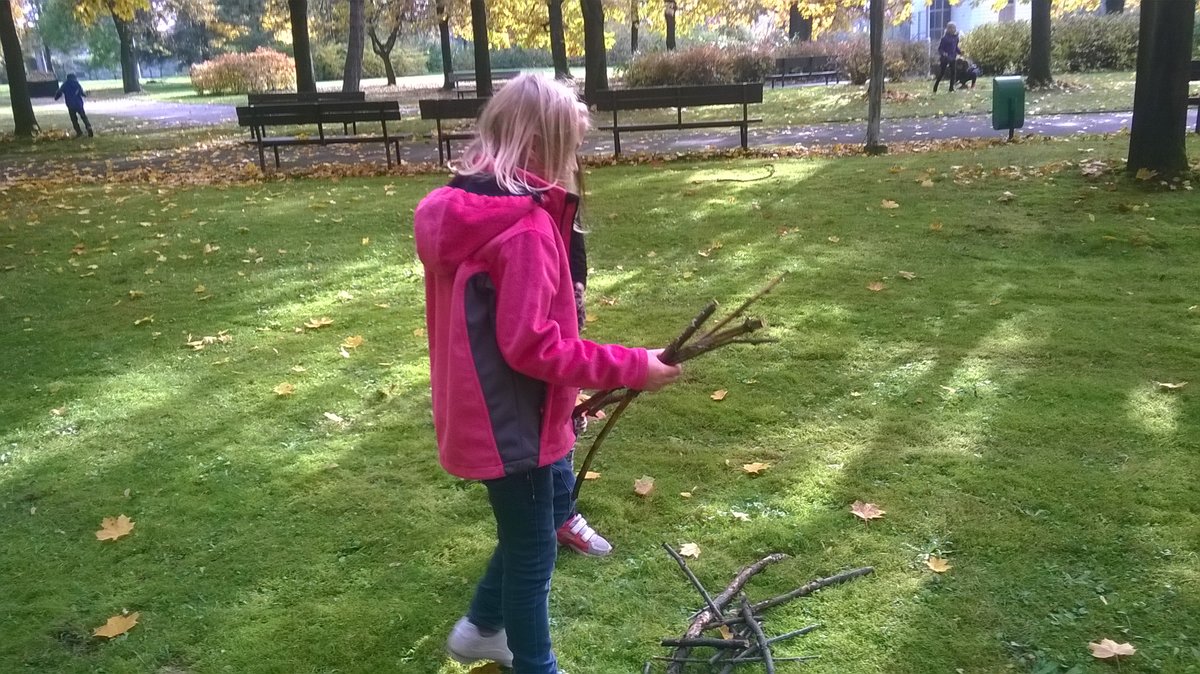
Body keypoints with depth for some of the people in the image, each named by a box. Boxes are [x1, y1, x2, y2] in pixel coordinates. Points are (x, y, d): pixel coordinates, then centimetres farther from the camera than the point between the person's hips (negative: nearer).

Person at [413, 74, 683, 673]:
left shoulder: (459, 208, 4)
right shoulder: (526, 227, -25)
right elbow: (531, 345, -26)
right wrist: (631, 368, -20)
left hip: (483, 408, 9)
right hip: (510, 418, -9)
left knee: (552, 499, 27)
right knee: (532, 550, 9)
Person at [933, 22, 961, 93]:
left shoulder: (956, 37, 6)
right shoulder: (945, 38, -12)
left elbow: (956, 47, 17)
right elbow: (940, 48, -10)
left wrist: (960, 51, -2)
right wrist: (943, 53, -28)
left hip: (952, 58, 6)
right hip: (945, 58, -6)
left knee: (953, 73, 3)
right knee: (941, 73, -3)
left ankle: (951, 87, 11)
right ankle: (935, 88, 5)